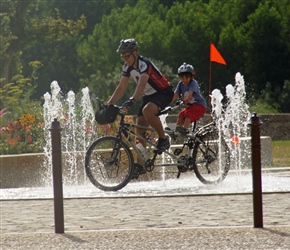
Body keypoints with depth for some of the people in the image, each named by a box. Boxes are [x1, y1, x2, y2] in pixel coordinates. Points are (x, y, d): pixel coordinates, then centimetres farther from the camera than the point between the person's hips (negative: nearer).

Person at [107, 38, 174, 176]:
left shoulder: (144, 64, -26)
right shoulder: (127, 67, -1)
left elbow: (142, 84, -41)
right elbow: (121, 88, 4)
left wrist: (131, 101, -55)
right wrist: (109, 104, -6)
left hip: (164, 93, -8)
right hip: (149, 96, 8)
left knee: (147, 110, -37)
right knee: (139, 129, -3)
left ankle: (163, 139, -18)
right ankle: (139, 164, 1)